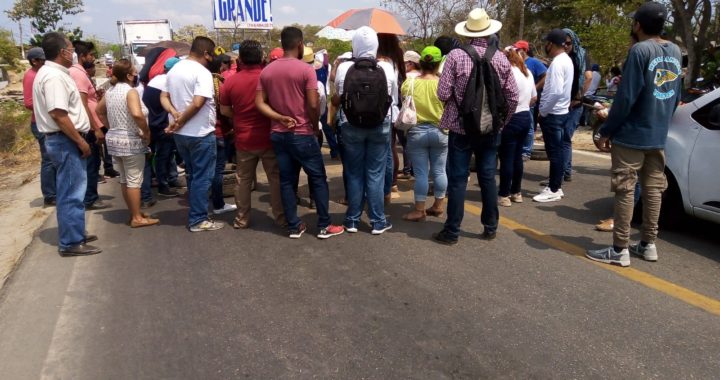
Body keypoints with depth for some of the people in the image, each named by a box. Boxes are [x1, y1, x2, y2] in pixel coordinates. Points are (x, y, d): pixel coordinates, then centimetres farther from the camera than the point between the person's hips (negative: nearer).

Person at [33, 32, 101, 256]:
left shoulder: (51, 73, 15)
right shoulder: (54, 76, -18)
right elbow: (58, 114, -25)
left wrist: (79, 140, 20)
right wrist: (81, 142, -20)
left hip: (65, 140, 11)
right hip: (66, 141, -11)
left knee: (69, 192, 18)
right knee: (72, 193, -5)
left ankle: (73, 234, 29)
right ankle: (71, 243, 1)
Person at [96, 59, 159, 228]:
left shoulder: (110, 91, 10)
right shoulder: (130, 91, -17)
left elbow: (99, 111, 22)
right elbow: (137, 114, -33)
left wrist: (112, 127, 18)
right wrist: (146, 132, -20)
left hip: (114, 139, 9)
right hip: (130, 140, -9)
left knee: (124, 179, 15)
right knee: (134, 180, -2)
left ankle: (134, 213, 26)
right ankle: (137, 218, 4)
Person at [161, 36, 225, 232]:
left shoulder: (174, 69, 10)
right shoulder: (202, 73, -16)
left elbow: (163, 97, 10)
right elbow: (197, 103, -26)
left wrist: (175, 114, -6)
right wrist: (179, 122, -16)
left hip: (180, 133, 8)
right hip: (200, 134, -8)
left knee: (192, 175, 19)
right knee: (202, 177, 1)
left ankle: (195, 214, 28)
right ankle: (198, 220, 7)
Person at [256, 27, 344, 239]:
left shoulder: (267, 71, 6)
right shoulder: (306, 69, -11)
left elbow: (259, 103, 0)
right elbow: (313, 104, -16)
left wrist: (280, 118, -6)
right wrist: (315, 125, -1)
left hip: (278, 134, 5)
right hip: (302, 134, -5)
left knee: (286, 181, 10)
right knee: (318, 179, 6)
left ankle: (294, 227, 15)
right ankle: (324, 226, 10)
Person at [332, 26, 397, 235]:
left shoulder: (344, 68, -7)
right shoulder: (387, 68, -6)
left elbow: (337, 100, 5)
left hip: (352, 126, 0)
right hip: (380, 126, 0)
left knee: (354, 174, 10)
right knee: (376, 174, 6)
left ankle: (352, 220, 16)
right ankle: (378, 221, 12)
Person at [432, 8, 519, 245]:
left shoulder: (456, 56, -10)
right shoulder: (501, 59, -1)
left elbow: (443, 94, -12)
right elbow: (513, 97, 0)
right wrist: (502, 121, 14)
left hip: (460, 127, -3)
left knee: (457, 179, 2)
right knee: (488, 178, 12)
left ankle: (452, 232, 8)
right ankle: (490, 228, 22)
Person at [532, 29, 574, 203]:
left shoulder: (557, 63, -18)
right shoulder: (566, 60, 13)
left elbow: (555, 92, -27)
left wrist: (543, 111, -15)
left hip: (552, 113, -10)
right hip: (560, 111, 10)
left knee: (554, 152, -4)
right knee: (557, 151, 14)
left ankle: (554, 190, 2)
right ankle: (556, 186, 22)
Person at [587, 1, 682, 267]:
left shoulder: (640, 51, -15)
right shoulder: (675, 52, 10)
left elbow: (626, 97, -18)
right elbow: (676, 96, 15)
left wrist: (606, 131, -11)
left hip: (631, 135, -8)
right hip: (658, 136, 8)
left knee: (625, 190, -2)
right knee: (653, 190, 12)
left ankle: (620, 250, 2)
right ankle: (648, 245, 21)